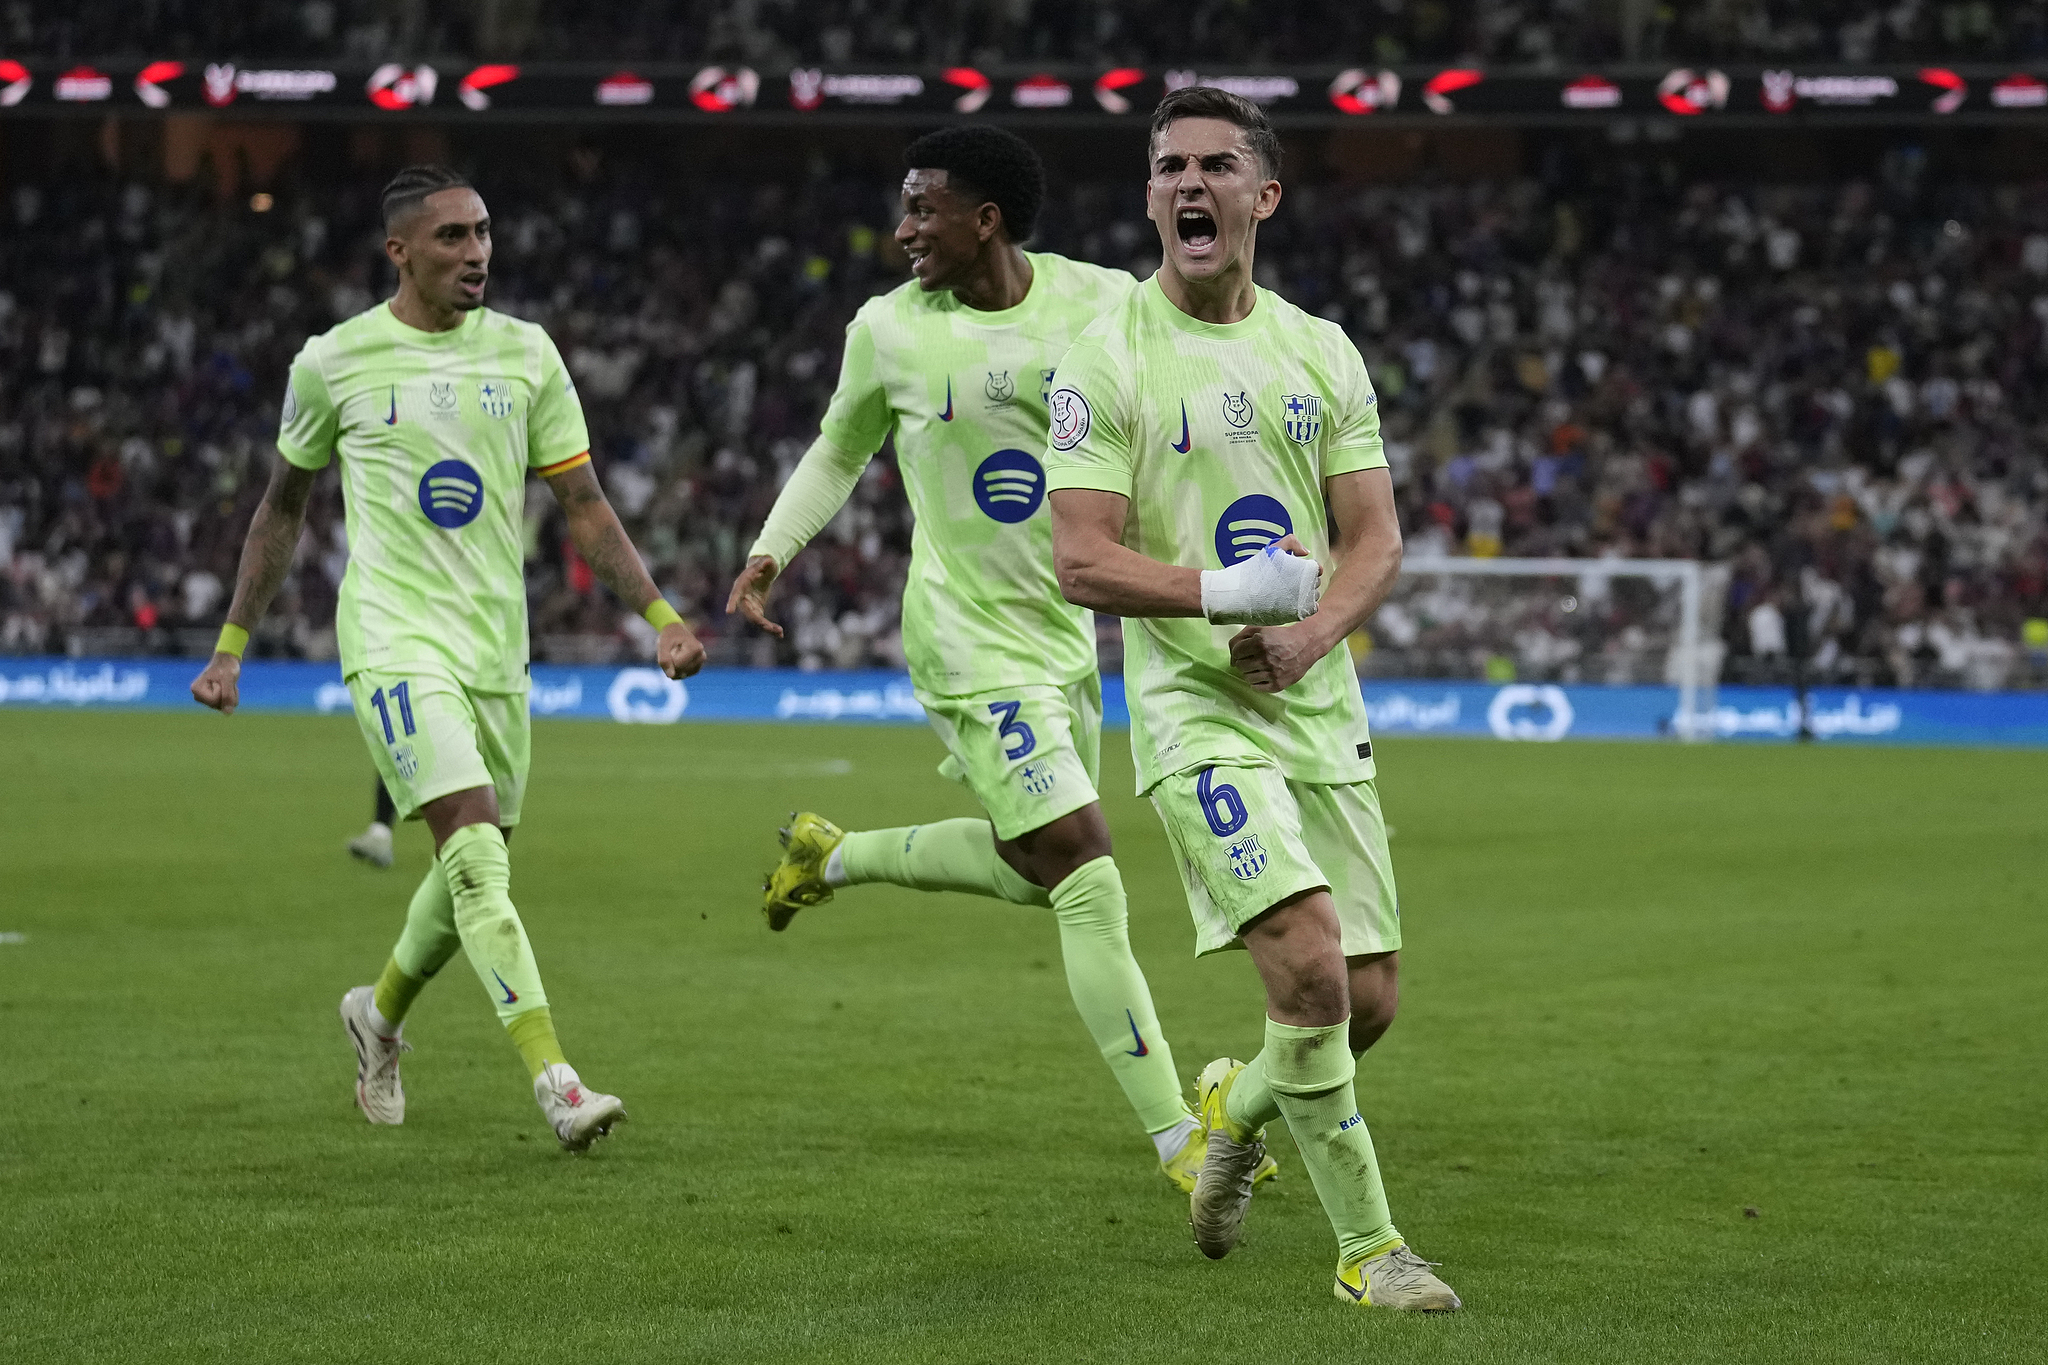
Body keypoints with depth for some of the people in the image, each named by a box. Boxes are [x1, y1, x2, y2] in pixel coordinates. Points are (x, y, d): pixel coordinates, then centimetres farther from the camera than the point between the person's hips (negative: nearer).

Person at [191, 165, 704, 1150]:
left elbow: (582, 504, 7)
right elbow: (283, 506, 13)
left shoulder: (525, 354, 6)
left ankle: (380, 1015, 41)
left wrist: (659, 615, -4)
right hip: (395, 642, -4)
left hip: (497, 647, 4)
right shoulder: (335, 361, 0)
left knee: (472, 873, 12)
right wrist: (232, 643, 13)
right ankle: (554, 1081, -24)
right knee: (477, 856, -19)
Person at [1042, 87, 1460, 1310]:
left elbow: (1377, 539, 6)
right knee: (1311, 967, -21)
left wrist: (1313, 632, -14)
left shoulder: (1322, 352, 10)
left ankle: (1238, 1110, 37)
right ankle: (1368, 1246, -7)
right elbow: (1084, 562, -10)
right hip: (1196, 708, -5)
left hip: (1321, 707, 5)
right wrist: (1224, 593, -24)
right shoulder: (1109, 359, -4)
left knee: (1366, 1007, 5)